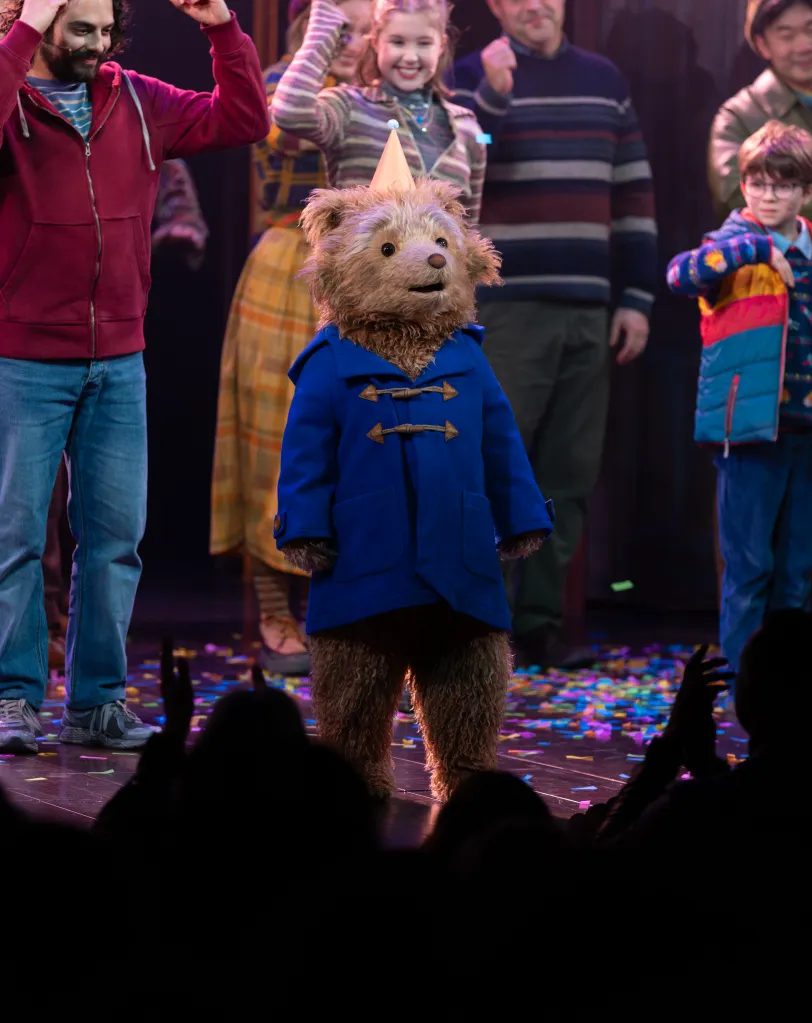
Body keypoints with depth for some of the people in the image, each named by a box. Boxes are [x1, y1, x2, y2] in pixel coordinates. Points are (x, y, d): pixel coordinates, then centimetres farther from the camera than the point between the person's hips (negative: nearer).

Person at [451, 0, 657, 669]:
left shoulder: (603, 80, 16)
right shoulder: (473, 76, 4)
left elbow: (634, 194, 17)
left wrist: (637, 298, 11)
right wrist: (493, 95, -21)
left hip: (588, 310, 4)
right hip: (507, 306, -4)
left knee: (570, 474, 5)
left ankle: (539, 621, 12)